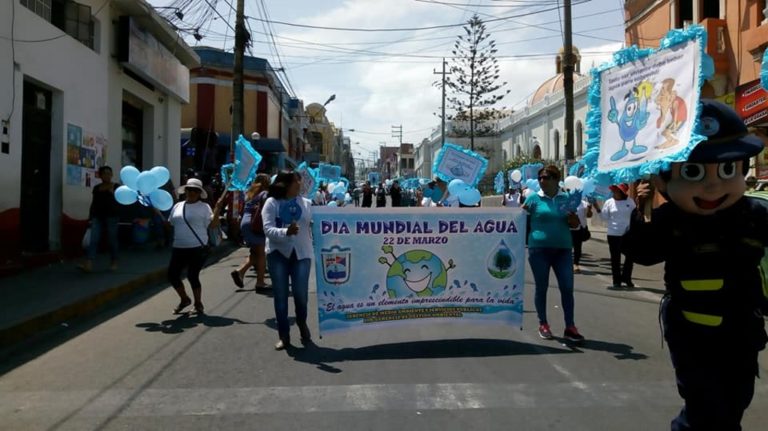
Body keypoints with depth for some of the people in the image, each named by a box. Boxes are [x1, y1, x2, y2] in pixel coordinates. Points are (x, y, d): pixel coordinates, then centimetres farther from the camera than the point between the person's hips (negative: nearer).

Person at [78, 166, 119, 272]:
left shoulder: (116, 187, 1)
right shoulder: (96, 188, 12)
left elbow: (120, 202, -7)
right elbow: (93, 204, 14)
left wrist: (112, 192, -17)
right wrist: (90, 218, 11)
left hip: (111, 216, -3)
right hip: (98, 216, 3)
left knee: (112, 240, 3)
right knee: (93, 240, -9)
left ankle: (114, 262, 19)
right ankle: (88, 264, -18)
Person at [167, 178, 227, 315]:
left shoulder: (204, 207, -1)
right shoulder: (177, 206, 13)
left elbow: (212, 225, -9)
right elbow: (170, 224, 19)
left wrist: (218, 208, -16)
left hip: (198, 248, -5)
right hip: (179, 248, 5)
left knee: (192, 275, -4)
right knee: (172, 274, 3)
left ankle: (198, 304, 19)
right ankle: (184, 299, 28)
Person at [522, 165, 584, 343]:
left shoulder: (566, 198, 7)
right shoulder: (534, 198, 0)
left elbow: (575, 224, 12)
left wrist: (572, 217, -10)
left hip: (563, 249, 2)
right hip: (539, 249, -2)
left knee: (567, 288, -1)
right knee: (541, 287, 6)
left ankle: (570, 327, 6)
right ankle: (543, 324, 19)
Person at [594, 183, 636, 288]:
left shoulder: (630, 202, 2)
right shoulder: (609, 202, 2)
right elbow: (605, 217, 1)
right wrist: (598, 209, -13)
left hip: (628, 234, 1)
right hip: (613, 234, -1)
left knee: (630, 256, 7)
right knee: (615, 258, 3)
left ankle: (626, 277, 25)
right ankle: (617, 281, 11)